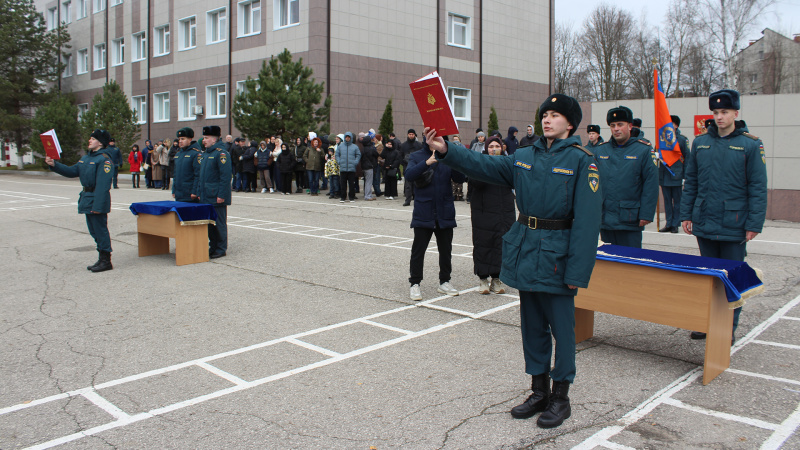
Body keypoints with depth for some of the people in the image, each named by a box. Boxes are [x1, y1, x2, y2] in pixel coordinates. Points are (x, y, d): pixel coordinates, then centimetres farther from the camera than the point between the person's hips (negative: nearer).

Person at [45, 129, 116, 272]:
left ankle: (106, 261, 4)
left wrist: (98, 206, -25)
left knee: (100, 230, -4)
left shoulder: (104, 160, -16)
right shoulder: (85, 158, 15)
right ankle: (101, 259, 25)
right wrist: (54, 165, 7)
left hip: (97, 200, -10)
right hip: (87, 198, 10)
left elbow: (103, 185, -22)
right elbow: (72, 171, 19)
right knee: (94, 231, 15)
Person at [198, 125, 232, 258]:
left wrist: (221, 195, -21)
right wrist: (200, 193, 16)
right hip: (206, 197, 9)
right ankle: (213, 247, 22)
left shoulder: (221, 153, -12)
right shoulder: (204, 154, 15)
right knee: (209, 223, 13)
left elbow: (226, 176, -18)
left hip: (217, 198, -9)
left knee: (219, 223, -2)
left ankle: (221, 249, 6)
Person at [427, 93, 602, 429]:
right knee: (532, 324, 15)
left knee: (561, 326, 4)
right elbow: (484, 166, 7)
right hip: (525, 250, 6)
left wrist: (577, 270, -18)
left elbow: (587, 218, -13)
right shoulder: (525, 156, 10)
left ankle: (560, 396, 21)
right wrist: (445, 151, -7)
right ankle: (539, 391, 30)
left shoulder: (581, 161, -8)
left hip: (556, 256, -6)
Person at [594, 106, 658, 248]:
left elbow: (651, 185, -5)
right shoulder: (599, 150, 9)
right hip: (605, 219, 3)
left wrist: (646, 215, -10)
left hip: (630, 221, -3)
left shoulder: (644, 150, -2)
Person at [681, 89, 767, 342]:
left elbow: (758, 188, -5)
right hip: (704, 224, 4)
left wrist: (754, 224, -9)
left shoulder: (750, 145, -4)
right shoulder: (700, 143, 7)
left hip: (734, 225, -4)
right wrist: (686, 215, 7)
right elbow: (690, 182, 12)